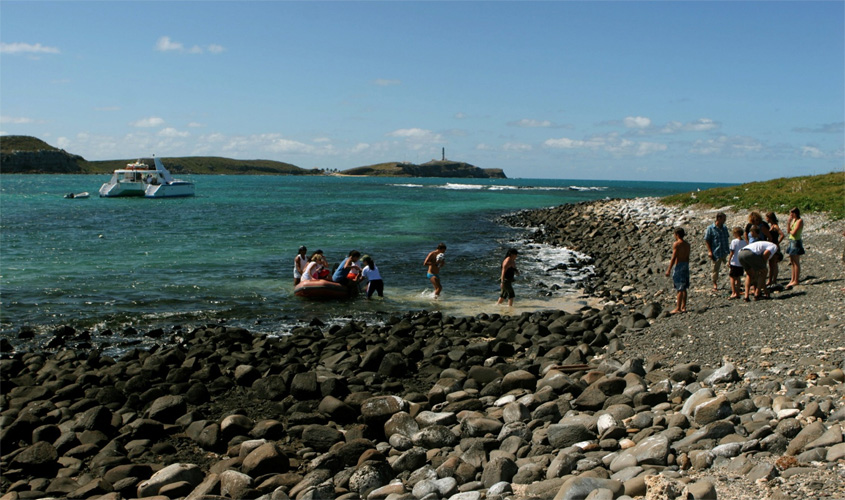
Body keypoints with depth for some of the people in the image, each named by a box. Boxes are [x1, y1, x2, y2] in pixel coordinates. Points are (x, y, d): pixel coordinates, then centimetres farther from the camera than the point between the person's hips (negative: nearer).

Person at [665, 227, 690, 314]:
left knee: (680, 289, -5)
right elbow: (688, 257, 13)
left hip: (678, 265, -7)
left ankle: (678, 308, -1)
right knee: (684, 288, 13)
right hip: (686, 265, 7)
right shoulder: (687, 245, 8)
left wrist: (669, 269, -11)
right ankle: (683, 306, 18)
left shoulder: (676, 244, -14)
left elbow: (673, 258, -16)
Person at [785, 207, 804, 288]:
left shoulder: (800, 221, -14)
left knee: (796, 262, -4)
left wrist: (790, 231, 0)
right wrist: (788, 222, 0)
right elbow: (788, 231, 9)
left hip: (796, 242, -9)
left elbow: (793, 232, -21)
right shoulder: (793, 220, 12)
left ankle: (796, 281, 0)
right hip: (791, 241, 9)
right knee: (792, 263, 12)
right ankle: (792, 280, 18)